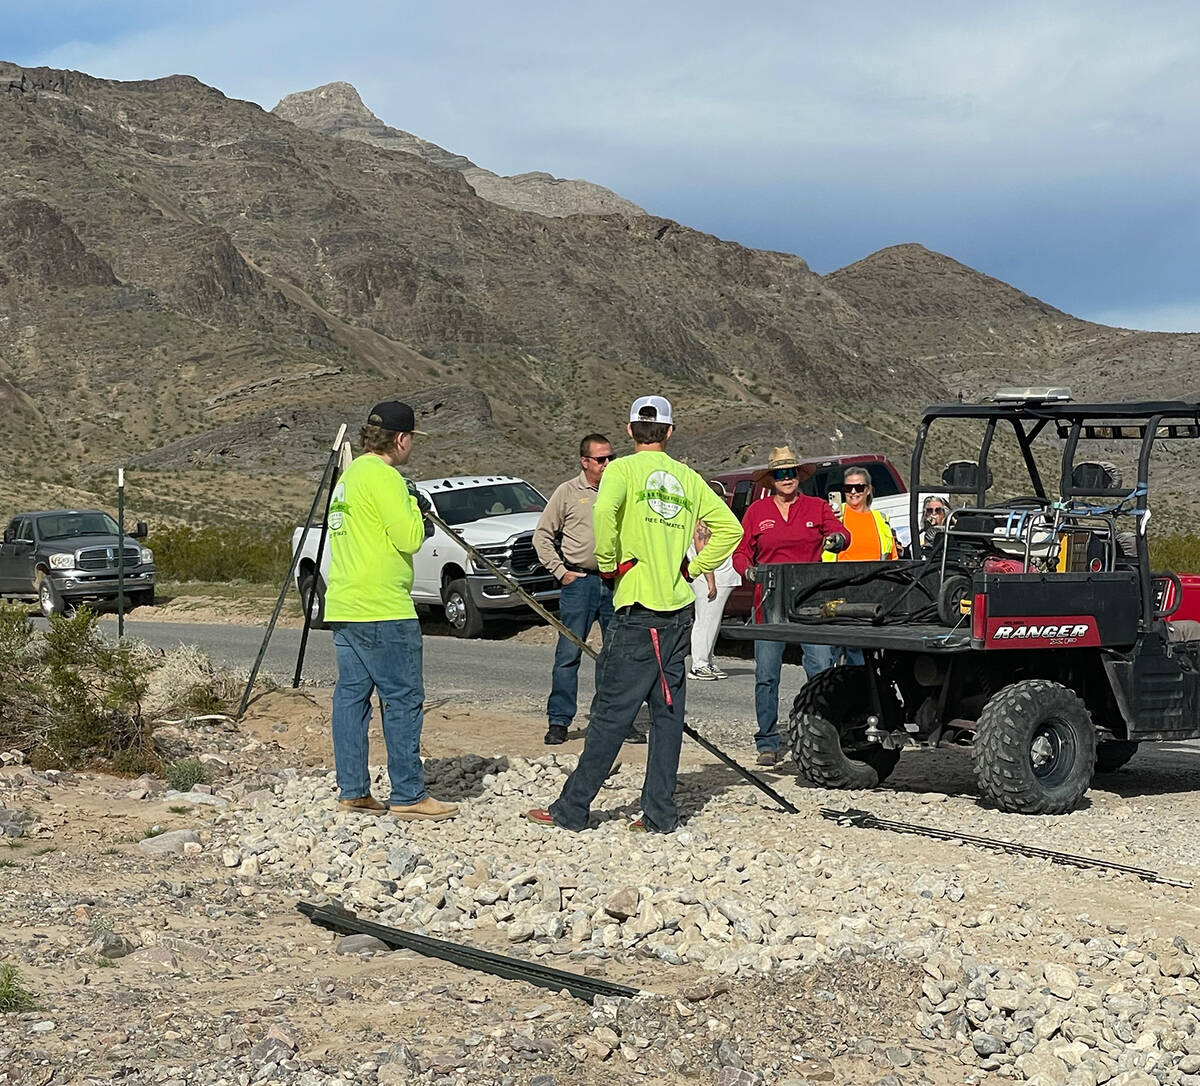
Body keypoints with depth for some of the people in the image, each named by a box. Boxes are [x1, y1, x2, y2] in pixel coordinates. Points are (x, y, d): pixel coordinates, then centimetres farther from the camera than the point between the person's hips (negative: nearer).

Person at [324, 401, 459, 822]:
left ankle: (352, 791, 11)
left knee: (352, 694, 9)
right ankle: (408, 795, -4)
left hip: (343, 606, 10)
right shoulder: (383, 477, -12)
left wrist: (409, 510, 16)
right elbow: (409, 539, -18)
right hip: (382, 610, -10)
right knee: (403, 699, -5)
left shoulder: (348, 476, 18)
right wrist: (415, 506, -1)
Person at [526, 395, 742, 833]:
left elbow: (604, 510, -23)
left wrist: (609, 562, -11)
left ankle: (571, 809, 2)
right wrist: (692, 567, 12)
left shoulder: (624, 469, -3)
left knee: (612, 712, -3)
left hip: (637, 608, -5)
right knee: (668, 712, 8)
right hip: (678, 610, 5)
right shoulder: (688, 478, 12)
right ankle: (660, 814, 9)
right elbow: (729, 527, 10)